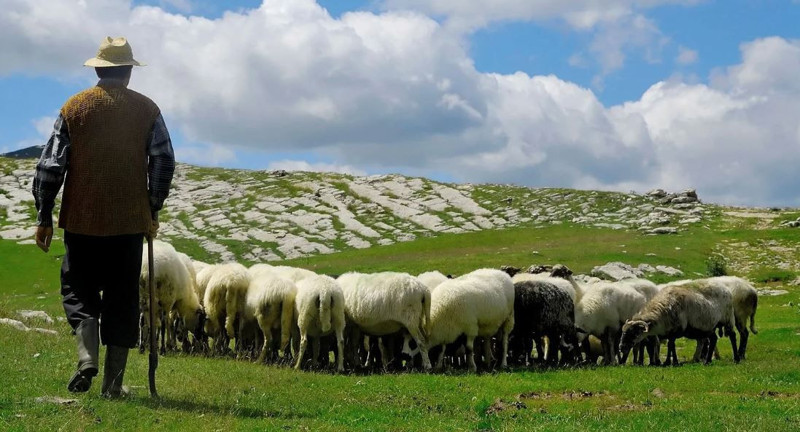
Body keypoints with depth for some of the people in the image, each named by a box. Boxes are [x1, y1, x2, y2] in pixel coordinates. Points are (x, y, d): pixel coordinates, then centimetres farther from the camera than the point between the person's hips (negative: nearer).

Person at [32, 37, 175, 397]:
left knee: (78, 290, 12)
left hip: (82, 219, 0)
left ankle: (87, 357, -12)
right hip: (130, 222, 1)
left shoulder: (74, 107, 2)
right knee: (122, 300, 6)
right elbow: (164, 163, 2)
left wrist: (44, 217, 6)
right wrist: (152, 211, 13)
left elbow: (50, 165, 0)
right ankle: (113, 383, 5)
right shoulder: (147, 110, 3)